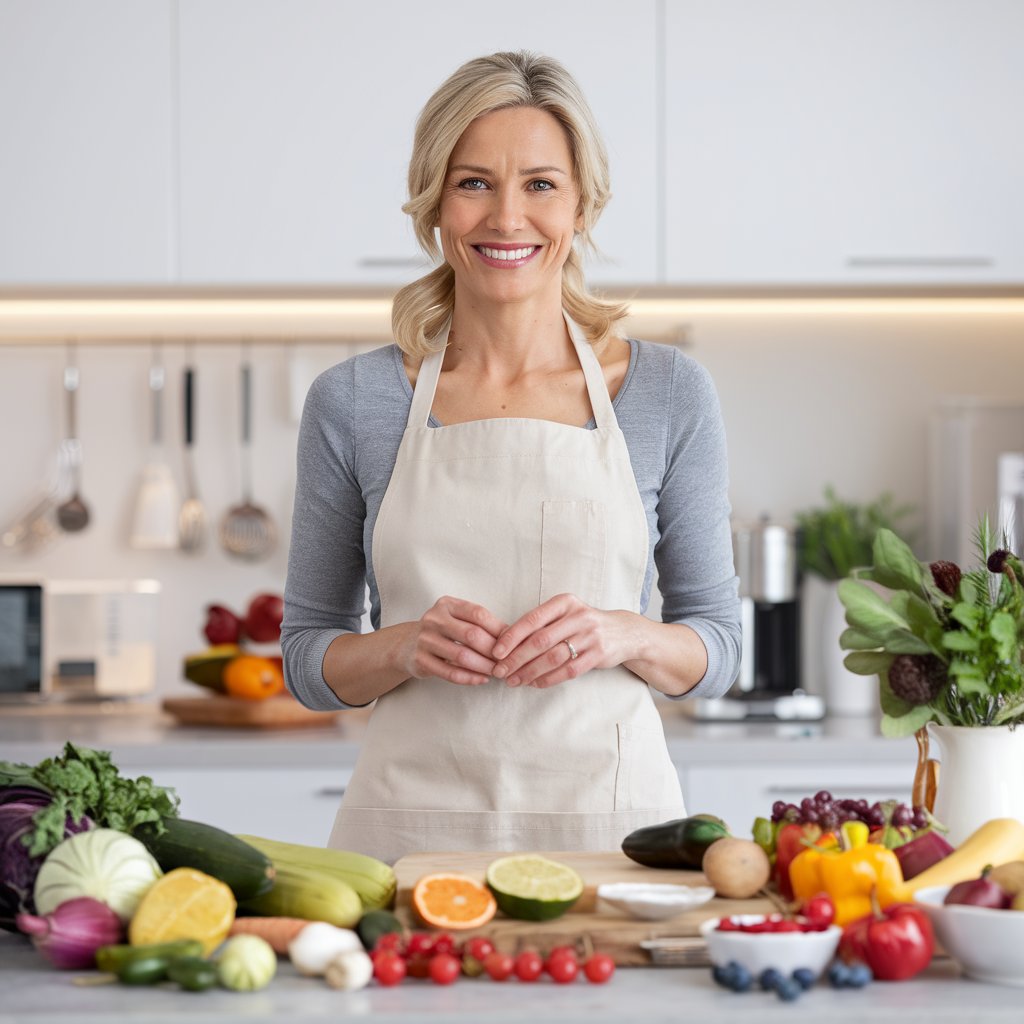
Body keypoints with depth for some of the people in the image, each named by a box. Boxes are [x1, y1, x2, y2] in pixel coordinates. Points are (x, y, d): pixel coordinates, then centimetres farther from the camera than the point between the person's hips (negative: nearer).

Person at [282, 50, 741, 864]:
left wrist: (623, 636, -12)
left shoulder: (670, 394, 2)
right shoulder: (353, 402, 3)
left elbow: (716, 650, 7)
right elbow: (309, 659, 8)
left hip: (608, 816, 0)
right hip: (414, 820, 0)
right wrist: (407, 646, -12)